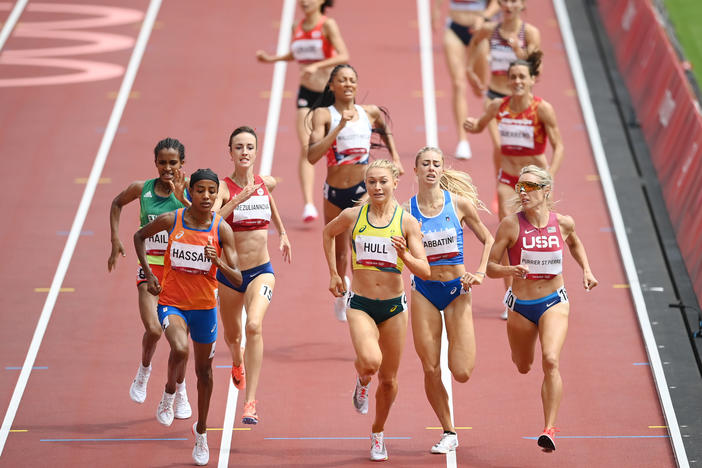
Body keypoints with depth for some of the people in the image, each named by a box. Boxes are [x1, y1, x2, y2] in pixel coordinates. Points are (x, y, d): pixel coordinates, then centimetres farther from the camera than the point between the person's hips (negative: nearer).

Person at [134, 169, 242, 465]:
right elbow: (140, 236, 9)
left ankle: (201, 431, 36)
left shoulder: (222, 230, -10)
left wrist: (218, 262, -30)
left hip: (205, 307, 2)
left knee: (203, 370, 15)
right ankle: (169, 392, 0)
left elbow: (238, 280, -11)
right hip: (171, 303, -2)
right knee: (180, 350, -31)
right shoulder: (171, 221, -11)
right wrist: (148, 273, 0)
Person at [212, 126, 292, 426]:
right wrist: (237, 200, -39)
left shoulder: (263, 184, 0)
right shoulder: (223, 188, -12)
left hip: (261, 271, 1)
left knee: (254, 326, -25)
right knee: (232, 334, 19)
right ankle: (238, 361, 59)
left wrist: (283, 235, 33)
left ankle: (251, 401, -26)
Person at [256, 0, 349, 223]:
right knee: (306, 148, -13)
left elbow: (344, 56, -20)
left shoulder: (328, 25, -10)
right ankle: (308, 204, -21)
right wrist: (271, 59, 13)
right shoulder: (297, 28, 6)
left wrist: (317, 66, -31)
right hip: (306, 93, 3)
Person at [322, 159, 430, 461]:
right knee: (370, 362, -27)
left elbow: (424, 272, -6)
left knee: (388, 379, 9)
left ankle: (378, 434, 33)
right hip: (360, 305, -1)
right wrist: (333, 274, 16)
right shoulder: (352, 216, -3)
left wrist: (404, 256, -25)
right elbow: (328, 233, 20)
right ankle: (362, 381, 11)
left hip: (394, 306, 1)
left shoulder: (407, 222, -5)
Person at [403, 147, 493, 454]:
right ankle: (448, 433, 15)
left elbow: (488, 239, 9)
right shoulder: (407, 210, -1)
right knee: (431, 370, -2)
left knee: (462, 373, -10)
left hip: (456, 290, -1)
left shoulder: (460, 203, -2)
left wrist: (480, 273, -3)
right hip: (423, 292, 1)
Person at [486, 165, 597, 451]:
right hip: (520, 306, 1)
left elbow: (575, 244, 19)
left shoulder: (563, 223, -6)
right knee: (523, 367, 19)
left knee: (551, 360, -23)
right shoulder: (511, 224, -13)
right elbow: (490, 267, -10)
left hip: (554, 303, -1)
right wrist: (510, 270, -30)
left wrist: (586, 270, 4)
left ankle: (550, 429, -20)